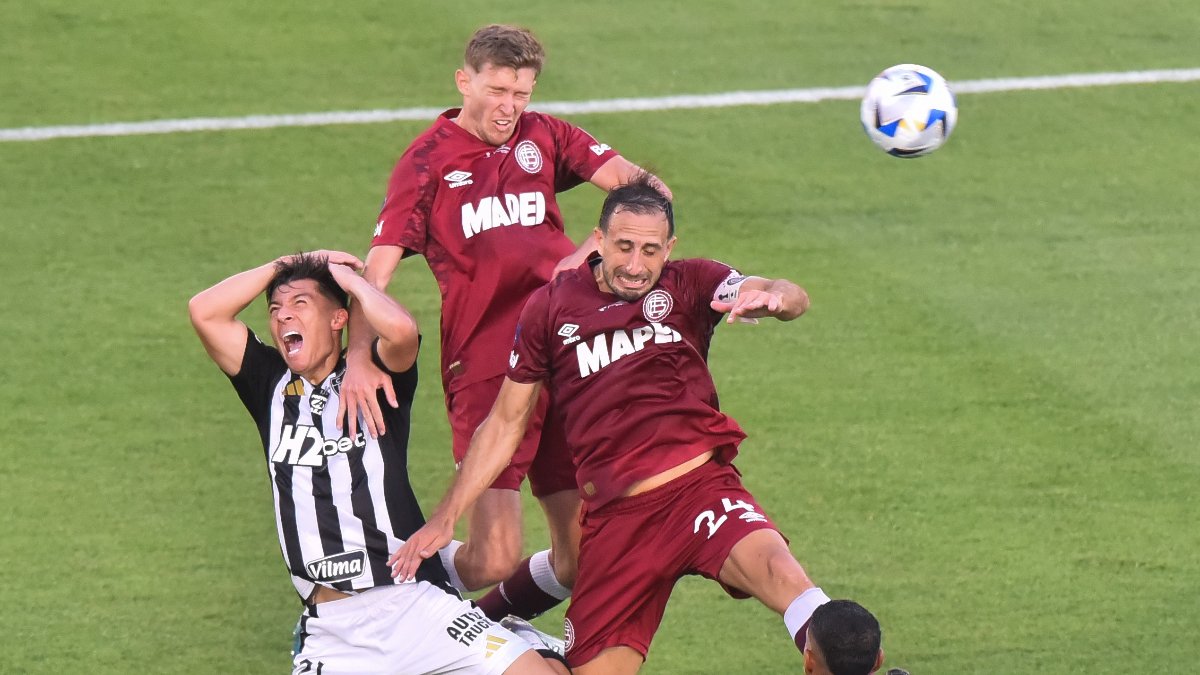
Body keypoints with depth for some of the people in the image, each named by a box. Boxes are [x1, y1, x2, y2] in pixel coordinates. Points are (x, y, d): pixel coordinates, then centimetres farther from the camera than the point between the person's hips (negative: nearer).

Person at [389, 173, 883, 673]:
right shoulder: (551, 308, 8)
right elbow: (505, 424, 16)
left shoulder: (688, 284, 5)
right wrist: (445, 518, 11)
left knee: (776, 569, -32)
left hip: (700, 487, -2)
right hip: (613, 516, 2)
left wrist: (772, 297, -37)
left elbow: (794, 298, -11)